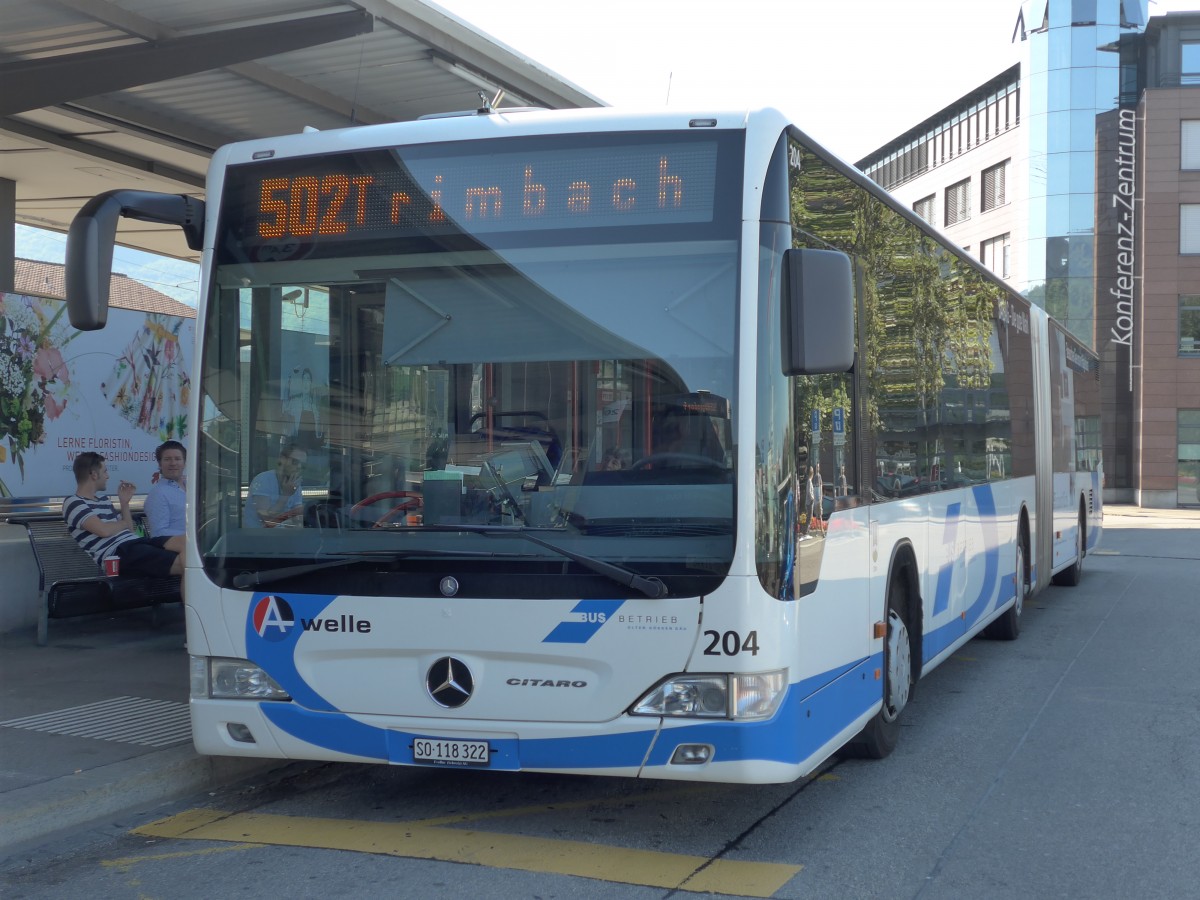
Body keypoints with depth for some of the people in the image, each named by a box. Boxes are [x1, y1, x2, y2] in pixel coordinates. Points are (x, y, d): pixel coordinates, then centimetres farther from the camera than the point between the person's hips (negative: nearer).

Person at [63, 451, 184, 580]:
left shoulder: (104, 500, 28)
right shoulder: (73, 503, 2)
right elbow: (104, 530, -13)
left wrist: (125, 502, 18)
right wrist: (124, 523, 7)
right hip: (116, 554, -8)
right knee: (181, 562, -29)